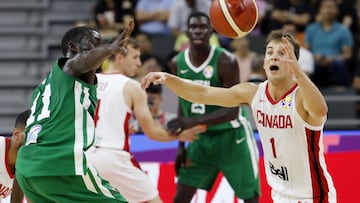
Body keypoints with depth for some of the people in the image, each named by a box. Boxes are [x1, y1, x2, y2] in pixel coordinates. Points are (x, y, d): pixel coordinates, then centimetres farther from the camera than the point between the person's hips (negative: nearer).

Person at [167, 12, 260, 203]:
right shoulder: (177, 63, -4)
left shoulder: (225, 61, -21)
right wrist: (181, 145, 9)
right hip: (202, 137, 5)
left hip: (231, 135, -5)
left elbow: (232, 111, -25)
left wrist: (194, 121, -37)